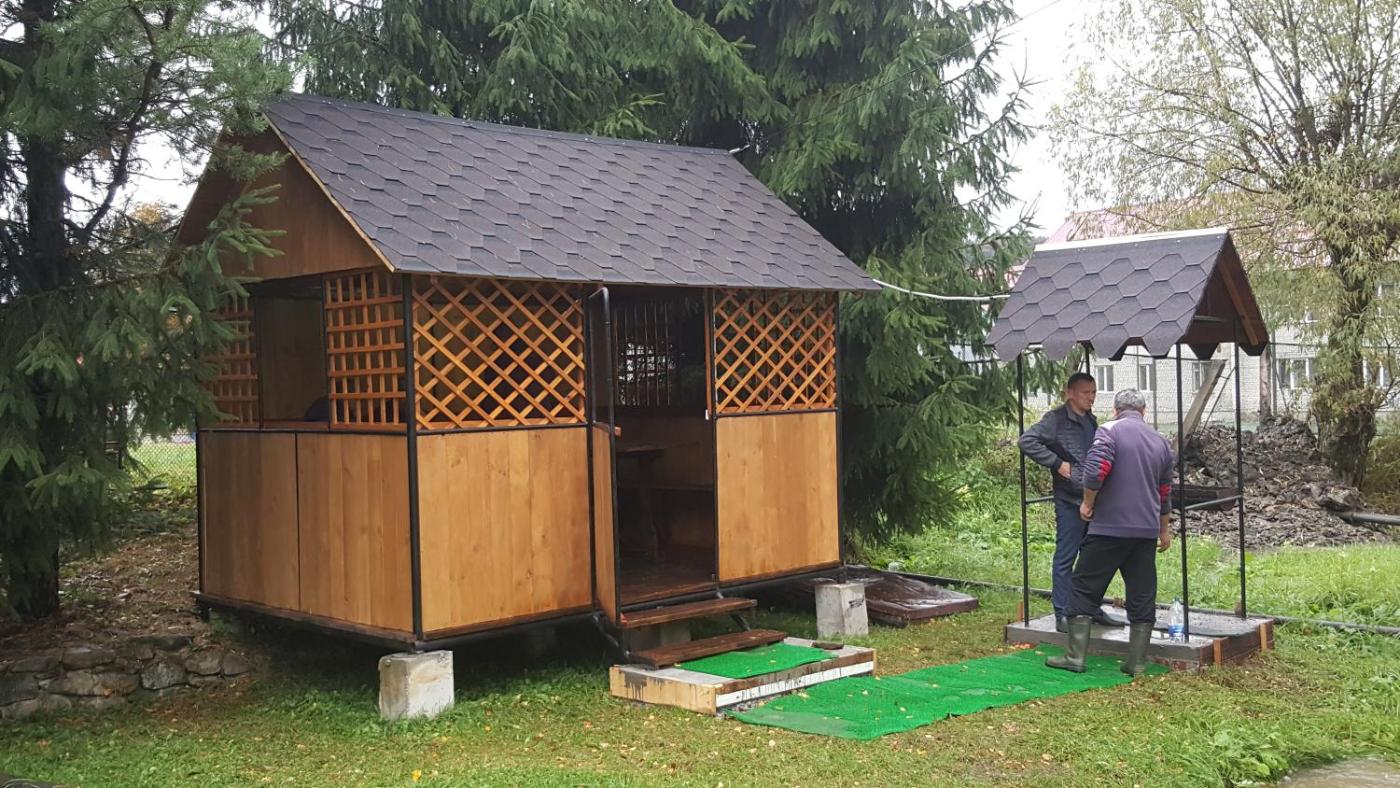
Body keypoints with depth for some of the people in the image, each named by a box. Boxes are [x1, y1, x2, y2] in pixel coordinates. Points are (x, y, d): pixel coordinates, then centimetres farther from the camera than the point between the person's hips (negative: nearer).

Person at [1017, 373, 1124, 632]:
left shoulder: (1091, 420, 15)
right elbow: (1026, 441, -20)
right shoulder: (1056, 419, -10)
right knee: (1065, 557, -2)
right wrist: (1057, 463, -19)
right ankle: (1063, 615, 3)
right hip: (1069, 499, -8)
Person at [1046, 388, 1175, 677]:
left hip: (1109, 526, -5)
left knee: (1086, 588, 4)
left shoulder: (1109, 431, -7)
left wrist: (1088, 503, -4)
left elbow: (1096, 471, -21)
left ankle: (1076, 655, 3)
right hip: (1147, 530, 5)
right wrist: (1165, 529, 32)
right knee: (1142, 596, 9)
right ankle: (1137, 662, 10)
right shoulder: (1160, 441, 13)